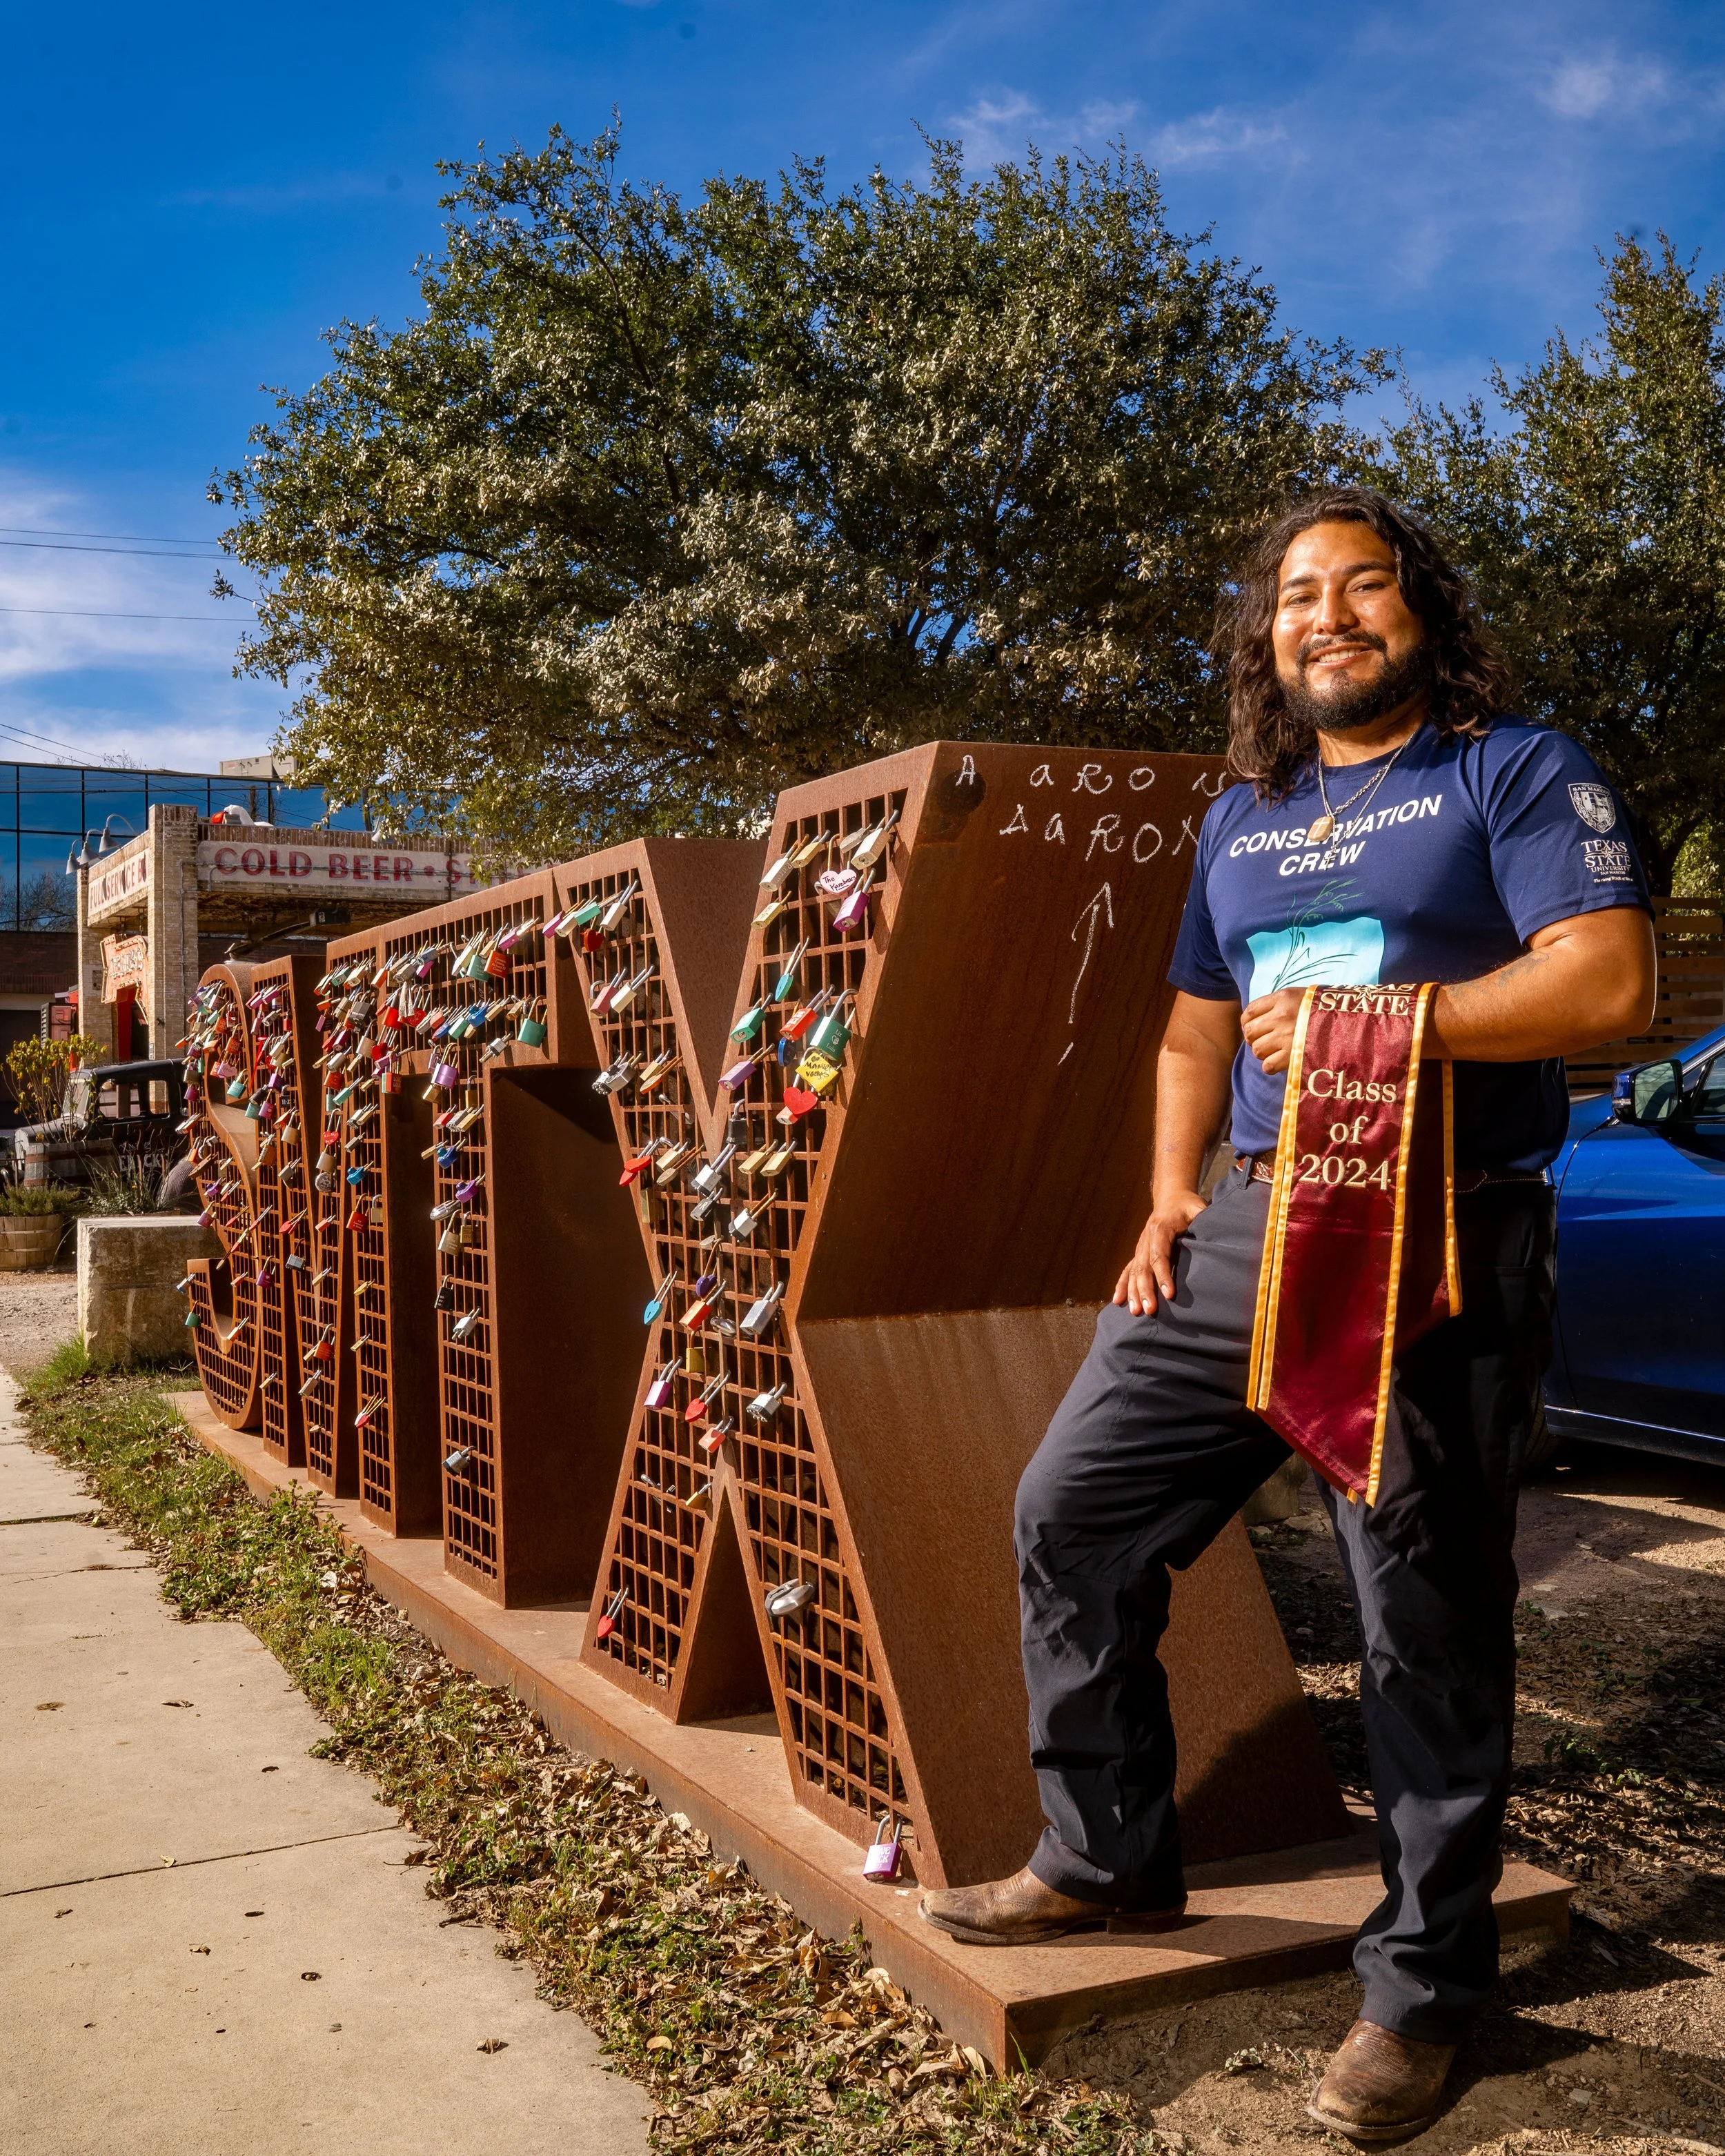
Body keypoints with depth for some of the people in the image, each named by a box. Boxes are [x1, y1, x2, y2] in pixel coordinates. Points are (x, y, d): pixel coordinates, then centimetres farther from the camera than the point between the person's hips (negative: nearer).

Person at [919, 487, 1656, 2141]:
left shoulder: (1512, 772, -1)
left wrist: (1369, 1018, -16)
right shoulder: (1243, 819, 18)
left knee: (1426, 1629, 1)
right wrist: (1171, 1196, 9)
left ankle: (1419, 1989, 21)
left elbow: (1608, 981, -14)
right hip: (1245, 1230, 7)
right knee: (1073, 1510, 6)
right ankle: (1107, 1858, 26)